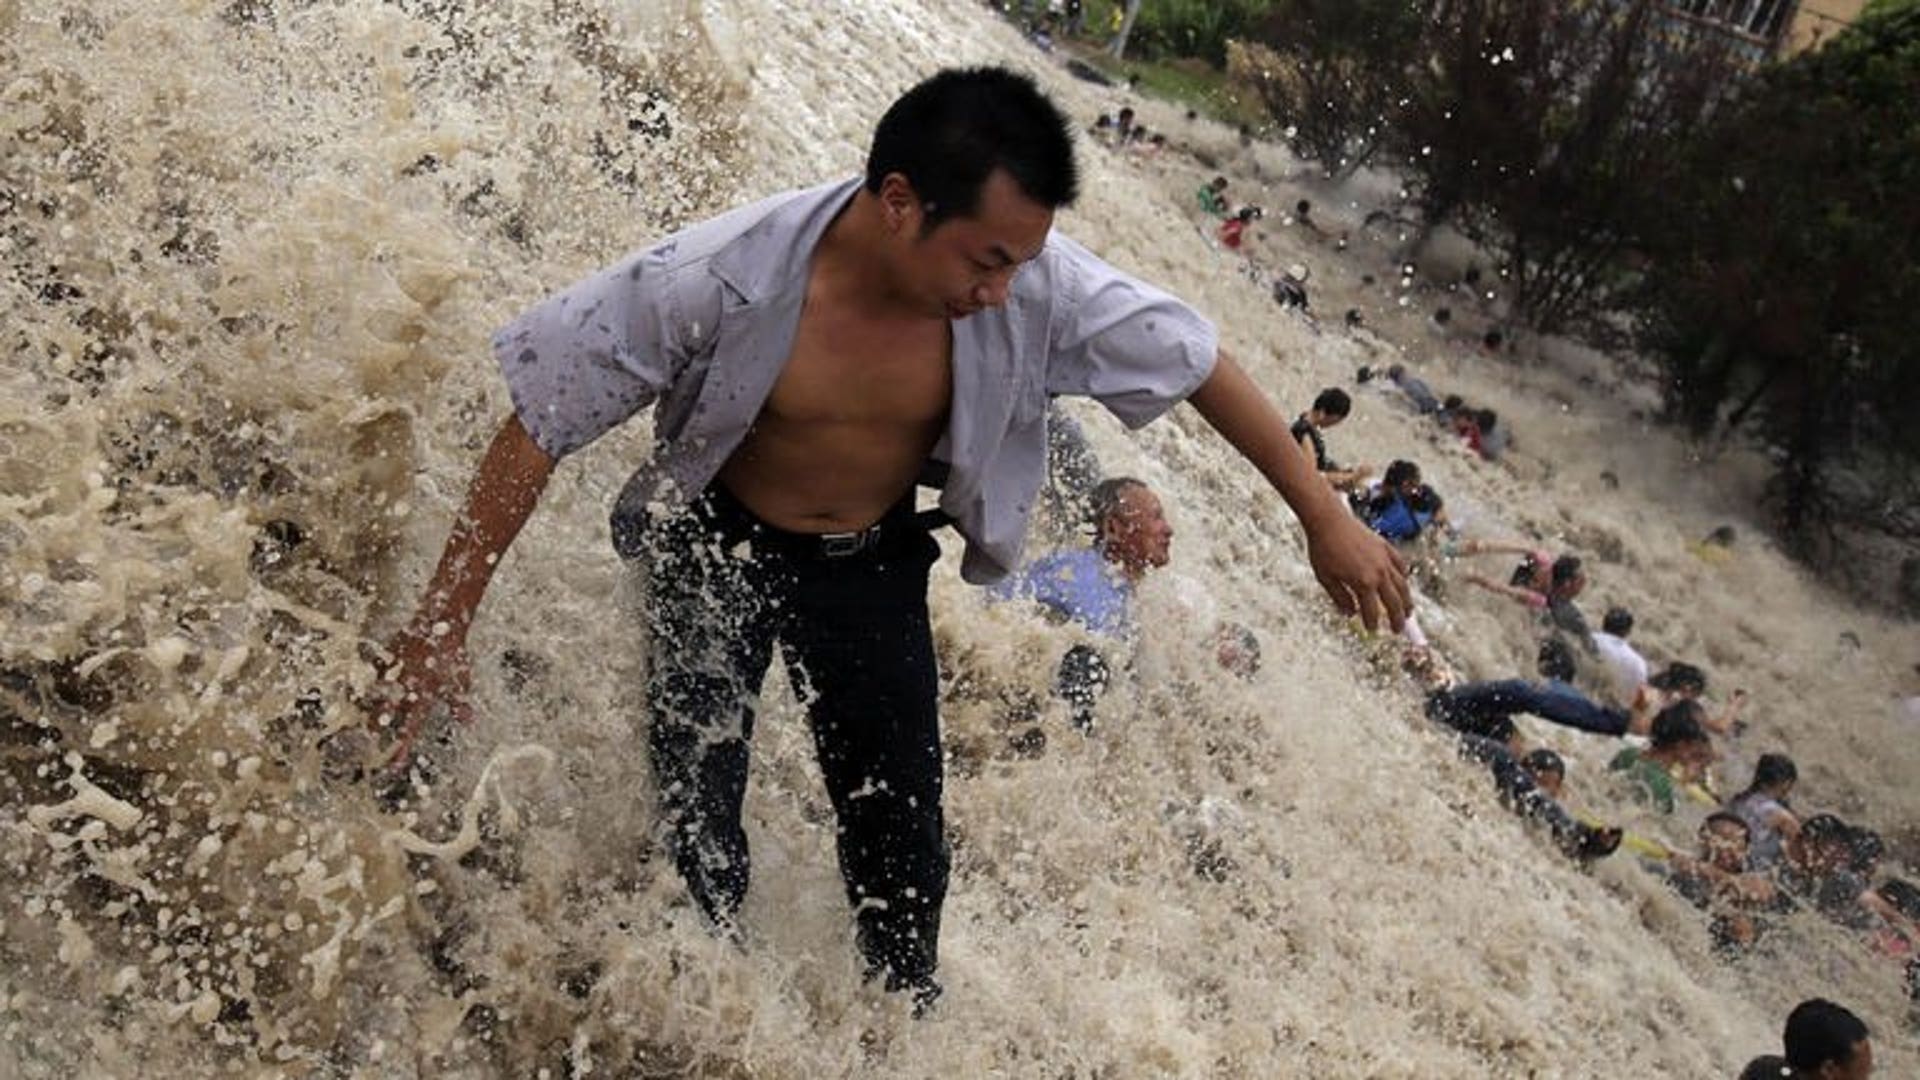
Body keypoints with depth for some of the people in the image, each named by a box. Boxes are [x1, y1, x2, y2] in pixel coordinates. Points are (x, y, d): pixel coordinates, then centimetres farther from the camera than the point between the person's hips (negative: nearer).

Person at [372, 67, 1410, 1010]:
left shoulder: (1036, 283, -28)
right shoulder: (721, 277, -33)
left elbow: (1201, 363, -12)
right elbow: (539, 422, -23)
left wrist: (1324, 516, -6)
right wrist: (443, 622, -21)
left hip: (877, 566, 2)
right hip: (716, 553, -2)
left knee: (901, 845, 8)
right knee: (693, 842, 0)